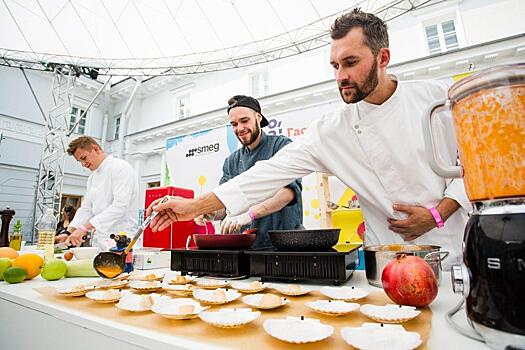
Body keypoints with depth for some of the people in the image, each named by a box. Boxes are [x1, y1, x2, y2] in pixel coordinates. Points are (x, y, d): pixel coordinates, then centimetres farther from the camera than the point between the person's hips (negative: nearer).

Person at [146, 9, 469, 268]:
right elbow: (272, 172, -16)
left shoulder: (440, 98, -7)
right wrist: (194, 206, -19)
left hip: (457, 253, 2)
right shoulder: (331, 130, -11)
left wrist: (438, 213, -13)